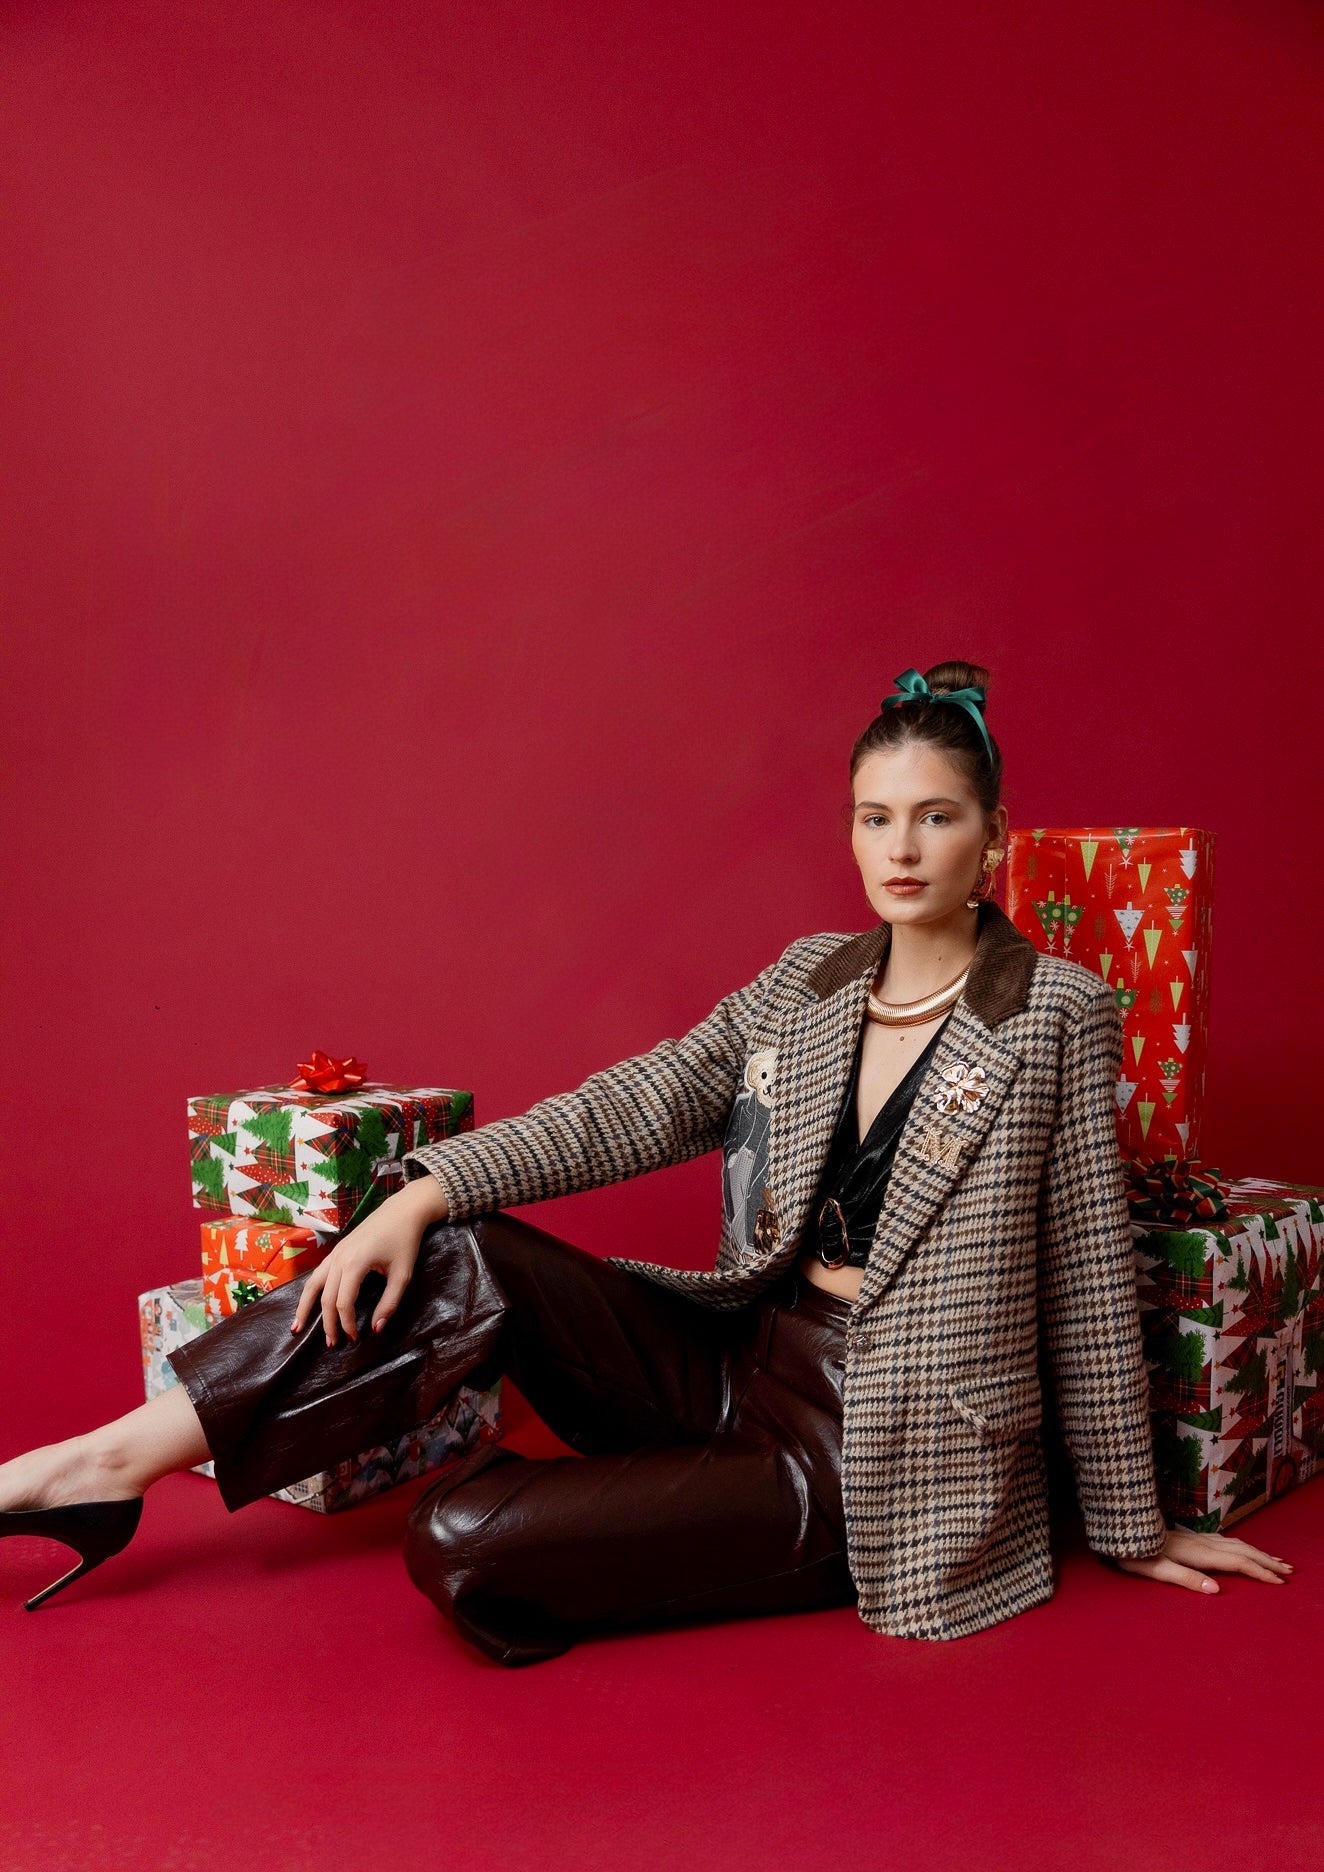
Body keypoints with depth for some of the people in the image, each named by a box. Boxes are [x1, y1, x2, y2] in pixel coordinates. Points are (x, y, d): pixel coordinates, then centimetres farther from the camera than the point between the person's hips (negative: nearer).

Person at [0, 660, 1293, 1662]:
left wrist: (1130, 1527, 1)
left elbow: (1087, 1278, -6)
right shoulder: (810, 981, 6)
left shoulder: (1055, 1012, -9)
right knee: (466, 1262, -16)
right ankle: (104, 1465, -7)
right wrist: (425, 1191, -14)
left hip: (866, 1449, -5)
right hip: (737, 1362, 5)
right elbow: (638, 1108, -2)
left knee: (460, 1543, -21)